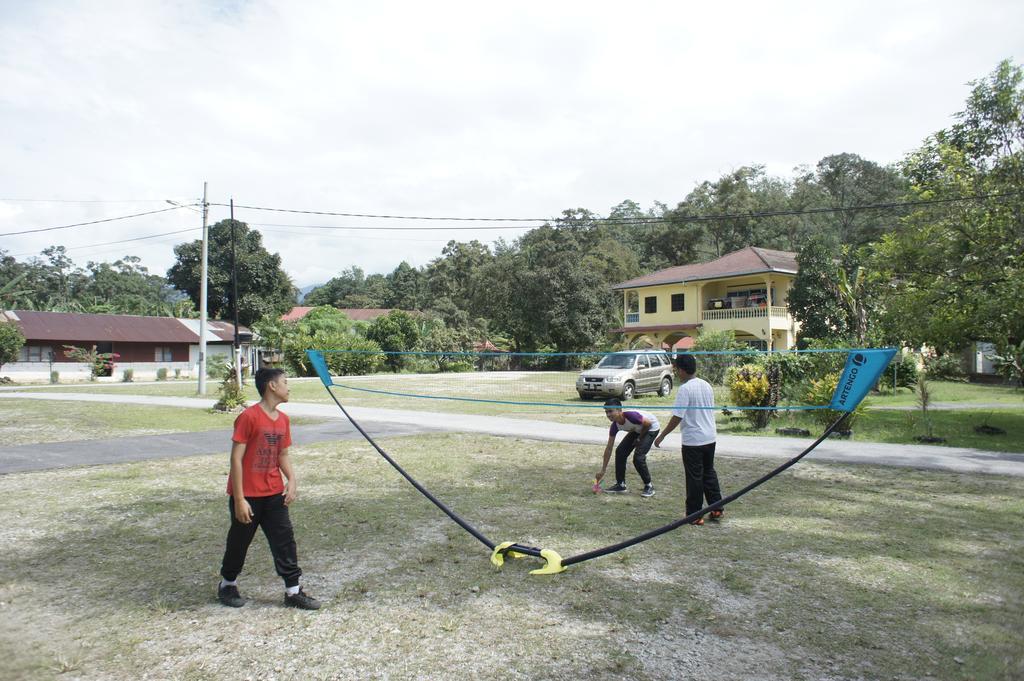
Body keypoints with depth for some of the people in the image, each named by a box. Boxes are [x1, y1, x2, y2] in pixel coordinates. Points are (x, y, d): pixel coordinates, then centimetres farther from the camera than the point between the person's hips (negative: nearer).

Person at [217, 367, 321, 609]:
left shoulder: (283, 419, 5)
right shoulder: (249, 417, -17)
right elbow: (236, 458, -17)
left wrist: (292, 480, -3)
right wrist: (239, 499, -18)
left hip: (274, 494, 6)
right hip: (248, 496, -6)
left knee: (285, 539, 4)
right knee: (239, 541, 11)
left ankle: (293, 591, 12)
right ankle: (227, 586, 34)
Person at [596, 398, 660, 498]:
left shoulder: (630, 415, -38)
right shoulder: (615, 426, -16)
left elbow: (648, 423, -24)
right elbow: (609, 448, -10)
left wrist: (640, 438, -11)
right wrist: (603, 470, -8)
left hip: (651, 428, -7)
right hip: (637, 430, 7)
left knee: (638, 457, -19)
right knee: (620, 451, -4)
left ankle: (649, 486, 0)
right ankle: (621, 485, 8)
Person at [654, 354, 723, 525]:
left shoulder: (685, 389, -18)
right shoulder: (707, 385, 6)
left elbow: (677, 417, -19)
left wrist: (662, 436, -11)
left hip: (693, 441, -7)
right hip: (710, 438, 7)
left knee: (694, 478, 1)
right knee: (709, 473, 19)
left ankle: (695, 515, 8)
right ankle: (716, 508, 25)